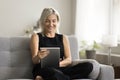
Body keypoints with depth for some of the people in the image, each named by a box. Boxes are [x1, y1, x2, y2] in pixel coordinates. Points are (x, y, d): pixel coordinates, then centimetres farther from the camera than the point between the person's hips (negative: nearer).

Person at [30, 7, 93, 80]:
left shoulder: (63, 38, 21)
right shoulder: (36, 37, 12)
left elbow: (69, 60, 9)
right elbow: (35, 61, 0)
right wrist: (38, 57, -26)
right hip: (43, 70, -6)